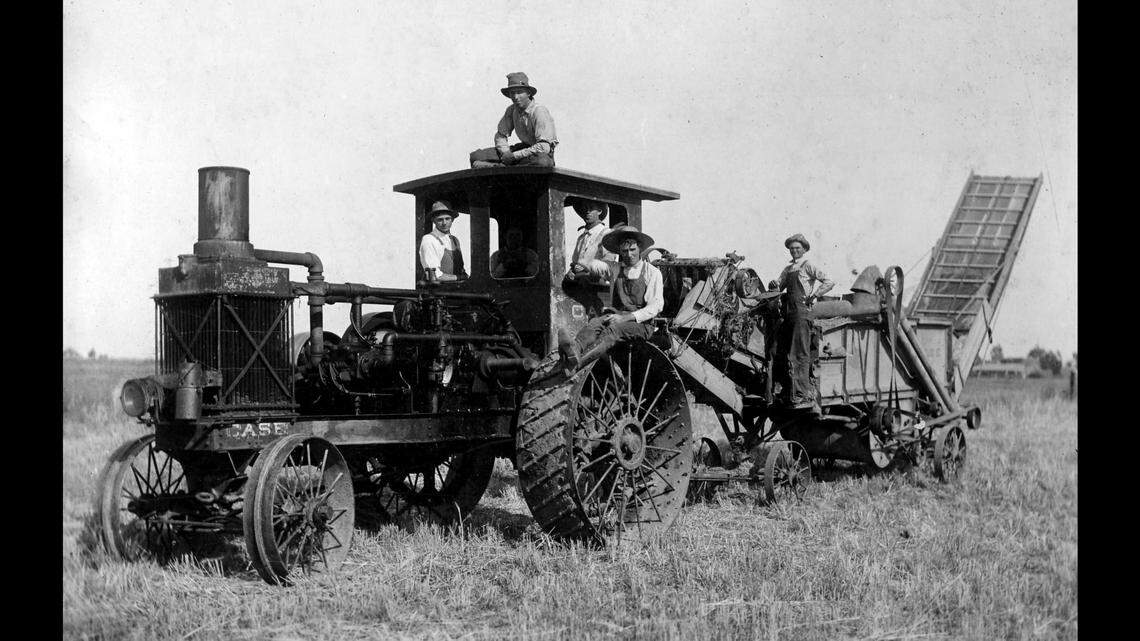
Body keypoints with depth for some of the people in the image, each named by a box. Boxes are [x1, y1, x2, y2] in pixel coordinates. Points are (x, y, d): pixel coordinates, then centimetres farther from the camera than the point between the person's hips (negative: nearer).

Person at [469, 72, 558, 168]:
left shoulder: (539, 112, -21)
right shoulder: (512, 110, -3)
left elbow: (544, 147, -30)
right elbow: (500, 135, 8)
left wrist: (514, 156, -26)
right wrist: (506, 154, -14)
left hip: (543, 153, -6)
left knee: (542, 162, -46)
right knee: (476, 156, -6)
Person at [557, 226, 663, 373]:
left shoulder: (652, 272, 2)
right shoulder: (615, 270, 16)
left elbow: (656, 306, -6)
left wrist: (626, 317, -17)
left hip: (641, 323, -4)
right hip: (617, 316, 4)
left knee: (613, 329, -36)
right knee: (595, 322, -30)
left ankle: (576, 362, -61)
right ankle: (574, 349, -64)